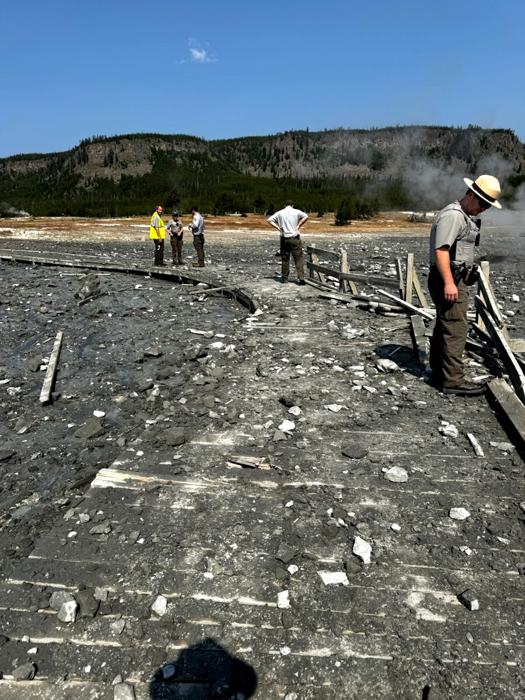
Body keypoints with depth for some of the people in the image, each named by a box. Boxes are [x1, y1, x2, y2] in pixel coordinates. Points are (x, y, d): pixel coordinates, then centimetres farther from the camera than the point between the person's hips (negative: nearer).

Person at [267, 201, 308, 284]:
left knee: (284, 259, 11)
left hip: (284, 239, 2)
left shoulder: (280, 213, 6)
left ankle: (284, 278, 16)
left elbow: (269, 220, 3)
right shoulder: (296, 212, 1)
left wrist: (278, 227, -1)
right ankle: (301, 278, -8)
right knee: (299, 258, 0)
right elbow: (306, 216, -13)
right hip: (295, 238, -2)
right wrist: (298, 226, -8)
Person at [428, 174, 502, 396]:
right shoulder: (452, 215, -14)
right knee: (456, 329, -10)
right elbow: (441, 249, -24)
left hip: (455, 279, 11)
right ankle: (453, 380, -6)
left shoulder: (466, 216, 21)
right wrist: (448, 282, -28)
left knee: (444, 327, 15)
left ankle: (439, 373, 24)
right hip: (449, 280, -11)